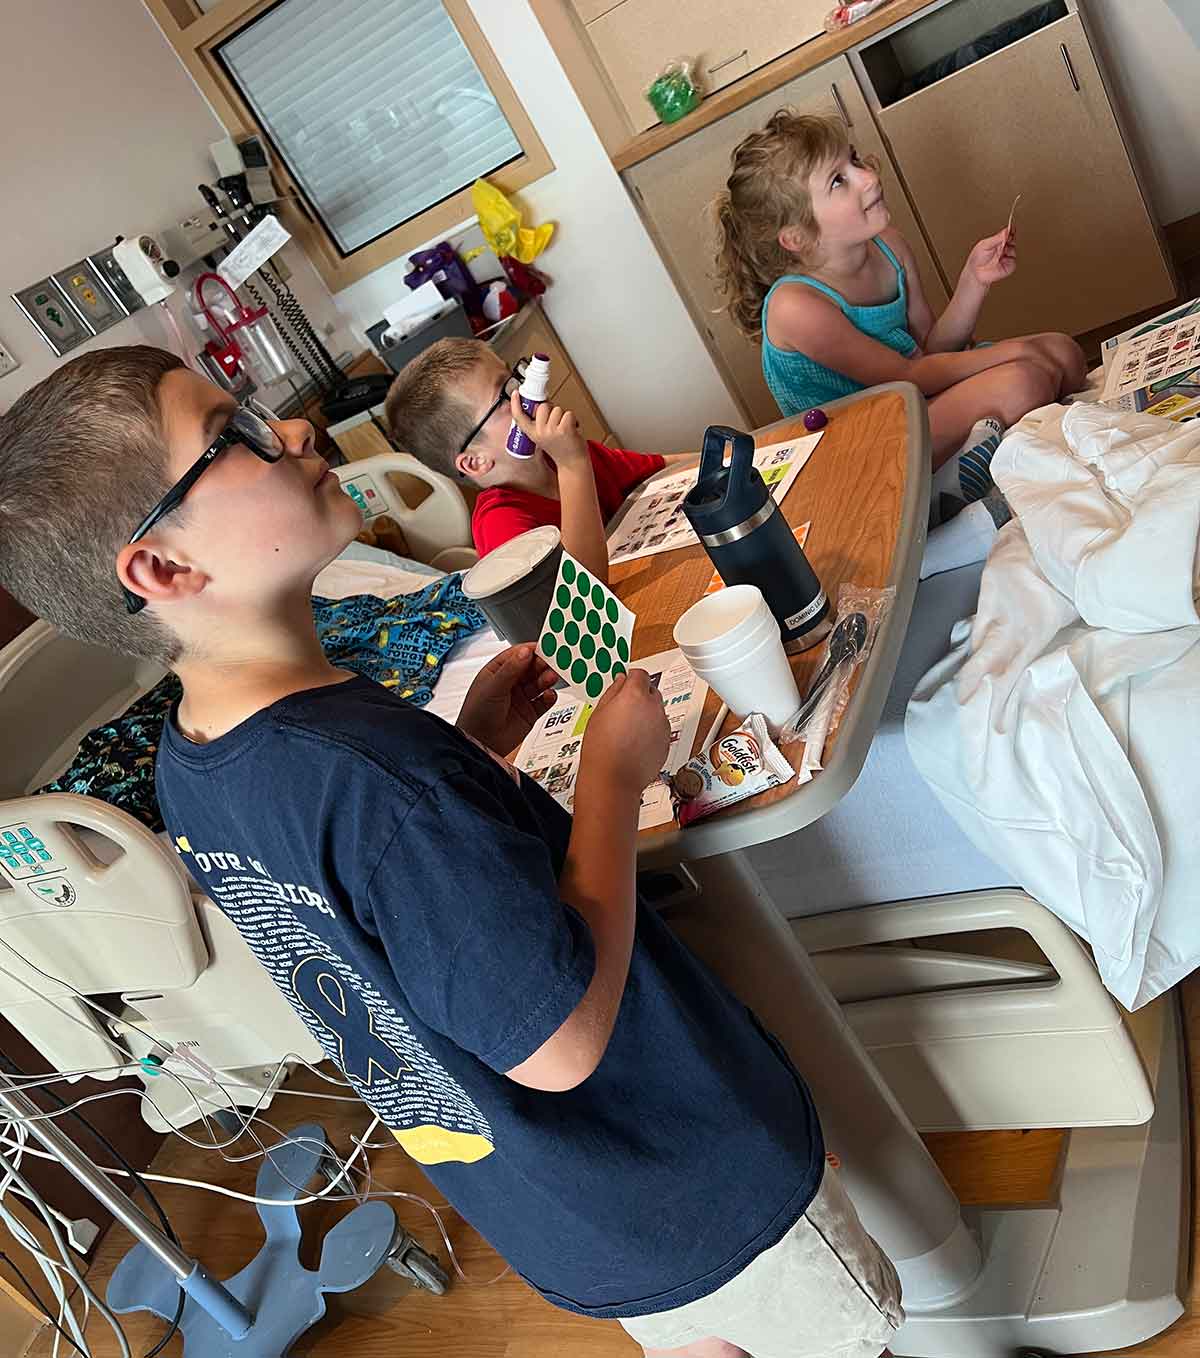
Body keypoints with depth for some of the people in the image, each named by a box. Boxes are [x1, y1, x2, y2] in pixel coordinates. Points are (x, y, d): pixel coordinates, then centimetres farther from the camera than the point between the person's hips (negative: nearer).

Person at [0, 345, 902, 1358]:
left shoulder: (188, 765, -8)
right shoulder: (376, 772, -39)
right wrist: (614, 766, -24)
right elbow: (560, 1043, -32)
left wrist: (470, 744, -4)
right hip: (688, 1186, -7)